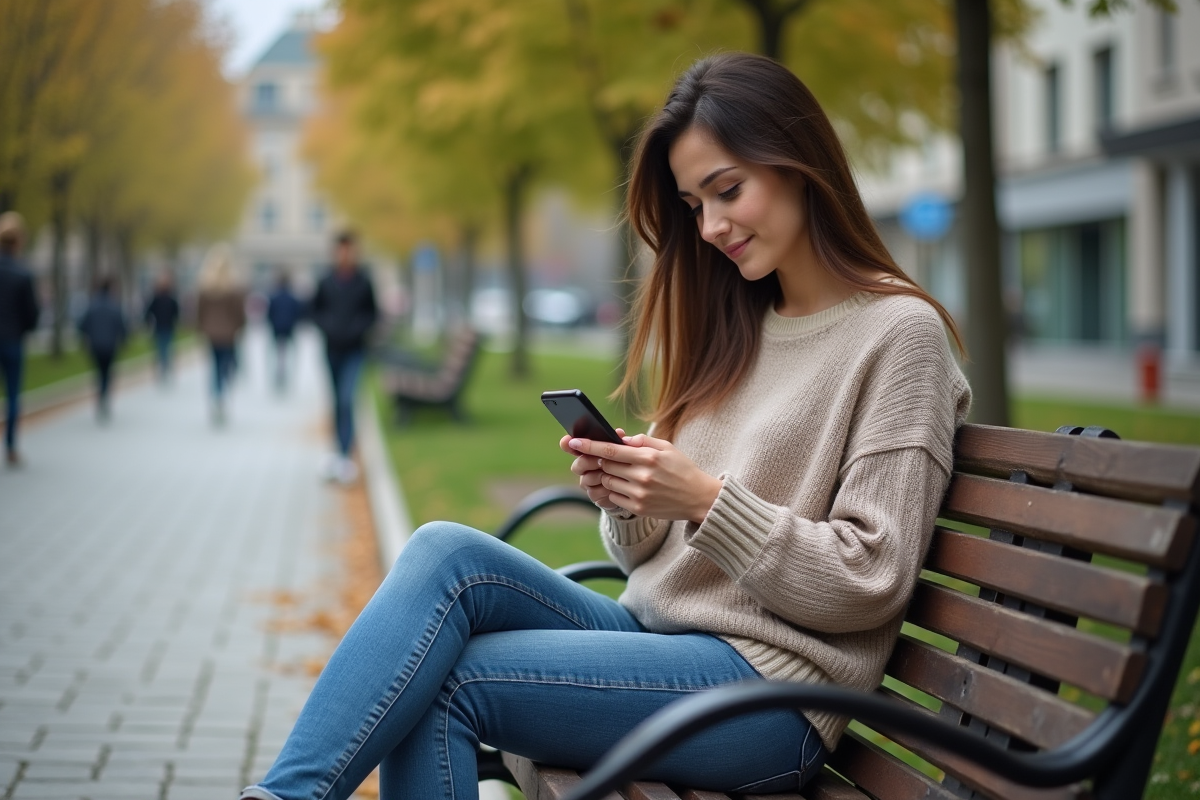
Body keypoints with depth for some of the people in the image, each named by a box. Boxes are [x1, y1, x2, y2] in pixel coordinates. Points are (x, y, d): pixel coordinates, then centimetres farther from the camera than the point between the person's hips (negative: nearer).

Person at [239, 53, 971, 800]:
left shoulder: (898, 333, -5)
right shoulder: (733, 324, 16)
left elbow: (868, 583, -12)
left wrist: (708, 499, -19)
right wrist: (625, 499, -7)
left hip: (768, 691, -7)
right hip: (649, 633, 7)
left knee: (443, 683, -22)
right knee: (448, 551, -19)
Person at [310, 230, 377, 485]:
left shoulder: (364, 282, -4)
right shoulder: (326, 282, -1)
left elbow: (373, 311, 5)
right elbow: (314, 309, 8)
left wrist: (359, 328, -11)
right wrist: (326, 326, -8)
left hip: (355, 350, -2)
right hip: (332, 348, 2)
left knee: (347, 400, -14)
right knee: (337, 402, 11)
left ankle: (346, 456, -16)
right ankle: (341, 449, 24)